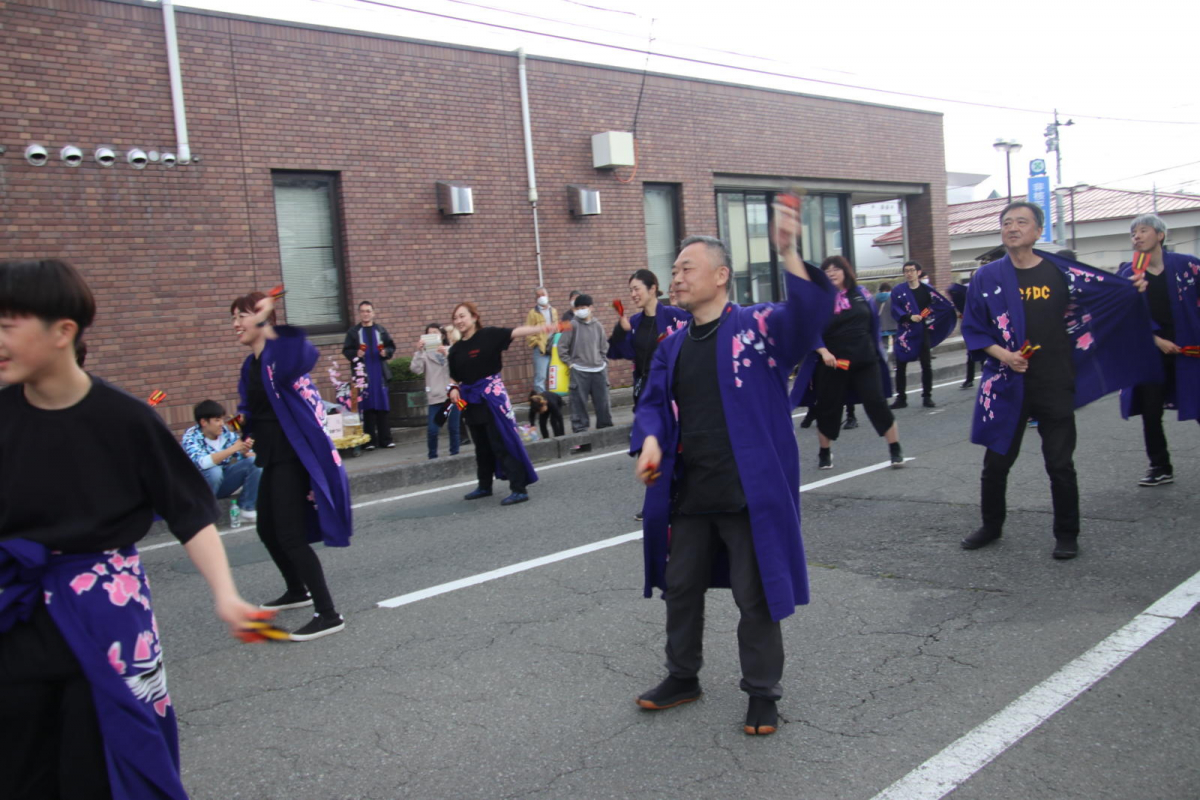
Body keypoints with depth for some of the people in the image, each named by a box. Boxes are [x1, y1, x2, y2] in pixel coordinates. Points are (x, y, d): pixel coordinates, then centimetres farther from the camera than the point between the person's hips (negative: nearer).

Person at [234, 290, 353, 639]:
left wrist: (268, 324, -46)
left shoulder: (281, 353, -15)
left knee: (290, 535, -10)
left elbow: (304, 352, -40)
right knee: (268, 530, 21)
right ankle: (297, 591, 43)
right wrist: (242, 421, 2)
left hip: (293, 456, -10)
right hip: (273, 457, 10)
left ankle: (328, 615, -3)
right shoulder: (250, 365, 12)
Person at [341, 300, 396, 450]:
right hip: (362, 374, -2)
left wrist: (386, 352, -9)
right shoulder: (353, 332, 5)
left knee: (382, 407, 3)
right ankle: (370, 440, 2)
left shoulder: (381, 330, 10)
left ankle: (385, 439, 8)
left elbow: (391, 347, 11)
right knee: (366, 407, -2)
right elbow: (346, 350, 3)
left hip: (380, 373, 2)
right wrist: (356, 354, -16)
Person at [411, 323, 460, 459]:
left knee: (454, 428, 5)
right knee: (432, 430, -5)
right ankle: (432, 457, 11)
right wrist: (419, 351, -17)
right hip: (435, 397, -1)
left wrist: (447, 354, -18)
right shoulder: (424, 353, 4)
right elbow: (416, 369, -9)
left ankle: (455, 455, 16)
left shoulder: (451, 350, 7)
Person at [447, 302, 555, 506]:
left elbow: (515, 332, -22)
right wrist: (454, 389, -5)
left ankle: (519, 489, -5)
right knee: (481, 445, 18)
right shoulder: (455, 349, 7)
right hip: (470, 400, 6)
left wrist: (541, 328, -36)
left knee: (502, 443, -8)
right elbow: (455, 377, 17)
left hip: (492, 395, -6)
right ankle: (484, 486, 34)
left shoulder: (488, 335, -9)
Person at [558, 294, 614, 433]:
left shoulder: (598, 326, 7)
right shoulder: (572, 325, -5)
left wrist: (604, 363, 9)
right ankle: (580, 430, 8)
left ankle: (606, 428, 24)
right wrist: (570, 363, -6)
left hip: (599, 371, 4)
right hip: (579, 372, -4)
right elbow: (562, 346, -4)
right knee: (579, 403, -1)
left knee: (603, 402, 10)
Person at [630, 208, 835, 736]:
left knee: (755, 595, 5)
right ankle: (683, 677, 38)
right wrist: (651, 440, -9)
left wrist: (789, 256, -38)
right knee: (681, 587, 18)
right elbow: (654, 403, 12)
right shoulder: (672, 346, 11)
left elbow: (809, 313, -24)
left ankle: (762, 693, 25)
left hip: (748, 491, -6)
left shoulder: (757, 327, -6)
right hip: (687, 491, 6)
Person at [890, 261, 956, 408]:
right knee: (900, 367, 0)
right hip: (905, 334, -1)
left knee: (926, 366, 4)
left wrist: (957, 311, 0)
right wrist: (909, 317, -24)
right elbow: (895, 311, -11)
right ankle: (901, 398, 7)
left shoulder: (927, 289, 3)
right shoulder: (898, 291, -2)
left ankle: (927, 397, 13)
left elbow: (944, 304, 8)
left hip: (923, 333, 1)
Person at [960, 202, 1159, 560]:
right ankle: (991, 527, 29)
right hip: (1006, 385, 0)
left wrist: (1137, 288, -3)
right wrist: (1002, 354, -11)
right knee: (996, 462, 9)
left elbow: (1113, 290, 14)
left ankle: (1066, 535, 21)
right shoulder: (986, 277, -1)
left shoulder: (1060, 272, 0)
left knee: (1060, 464, 4)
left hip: (1054, 385, 0)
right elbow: (972, 329, 2)